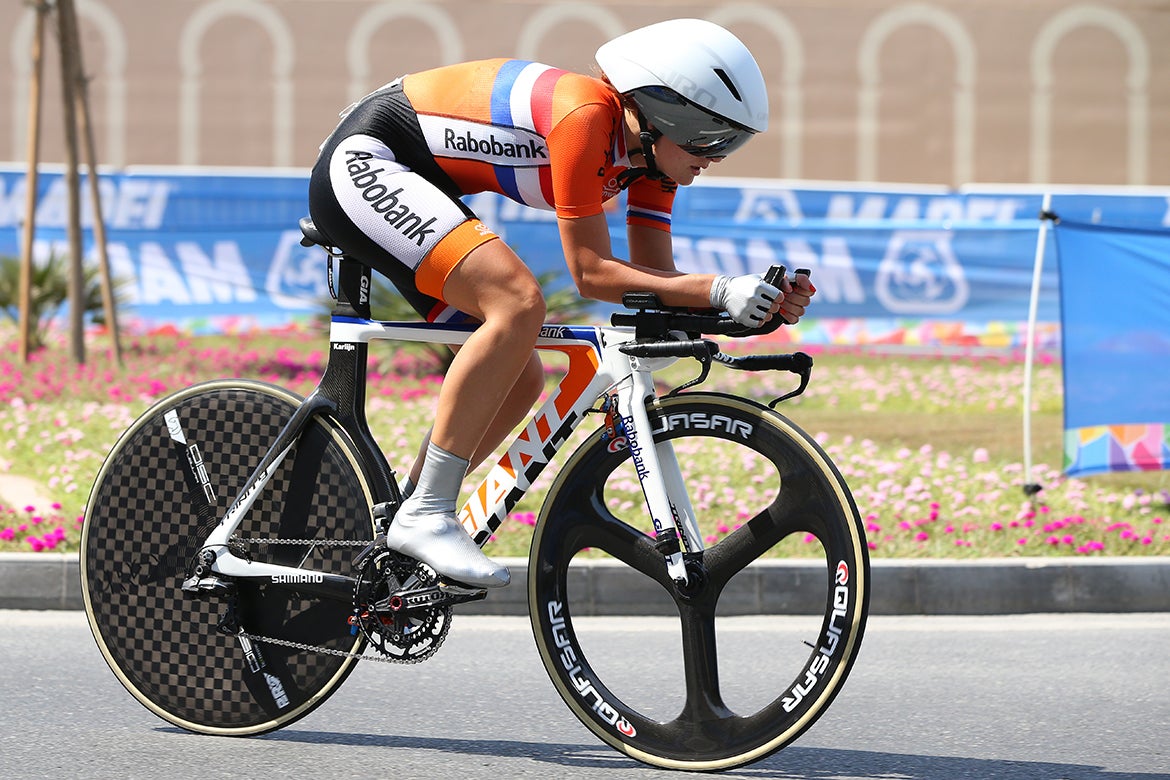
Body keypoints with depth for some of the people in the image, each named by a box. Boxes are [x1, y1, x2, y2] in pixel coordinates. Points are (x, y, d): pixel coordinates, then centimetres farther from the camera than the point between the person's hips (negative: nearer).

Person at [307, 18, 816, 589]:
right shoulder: (586, 115, -27)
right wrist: (718, 292, -33)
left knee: (519, 379, 4)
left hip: (414, 188, 10)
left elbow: (655, 280, -1)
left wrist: (765, 300, -15)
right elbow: (592, 273, -27)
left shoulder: (650, 151, 0)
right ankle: (425, 517, -24)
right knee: (519, 302, -27)